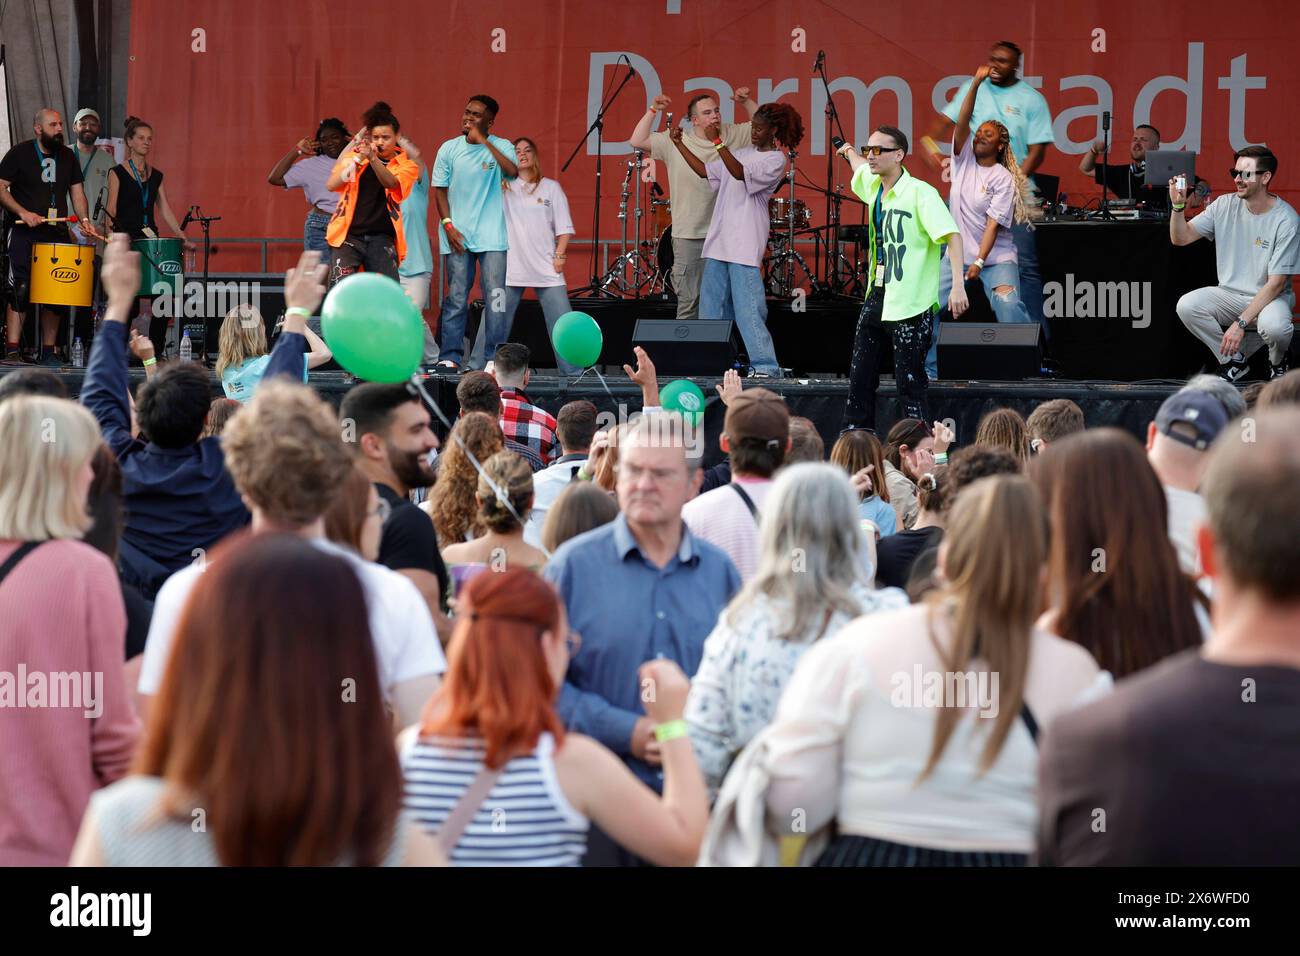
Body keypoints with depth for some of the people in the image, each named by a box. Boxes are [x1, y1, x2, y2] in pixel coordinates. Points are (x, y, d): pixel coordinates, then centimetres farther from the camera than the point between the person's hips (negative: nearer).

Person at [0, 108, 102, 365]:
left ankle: (48, 353, 9)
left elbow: (77, 191, 15)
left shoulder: (68, 157, 14)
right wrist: (23, 213, -16)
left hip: (57, 234, 5)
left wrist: (84, 220, -2)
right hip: (24, 234, -5)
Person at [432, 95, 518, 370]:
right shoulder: (449, 148, 6)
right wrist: (448, 225, -3)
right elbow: (440, 190, 9)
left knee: (495, 295, -7)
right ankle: (450, 356, 6)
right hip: (457, 235, 1)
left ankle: (495, 357, -2)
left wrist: (484, 141, -19)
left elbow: (513, 171, -19)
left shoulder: (501, 147, 1)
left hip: (492, 236, -1)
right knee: (456, 296, 1)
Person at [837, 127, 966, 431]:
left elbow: (952, 235, -24)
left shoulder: (921, 193, -15)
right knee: (860, 380, 9)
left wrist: (958, 284, -34)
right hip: (877, 299, 8)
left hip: (909, 304, -8)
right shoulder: (873, 184, 9)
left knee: (909, 384, -7)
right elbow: (861, 166, 35)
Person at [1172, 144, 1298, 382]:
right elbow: (1181, 237, 3)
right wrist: (1178, 205, -18)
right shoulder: (1225, 206, 0)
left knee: (1273, 326, -38)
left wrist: (1241, 323, -24)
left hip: (1270, 298, -4)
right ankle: (1234, 361, 0)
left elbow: (1276, 283, -17)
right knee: (1186, 306, -23)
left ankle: (1278, 361, 3)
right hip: (1230, 295, 5)